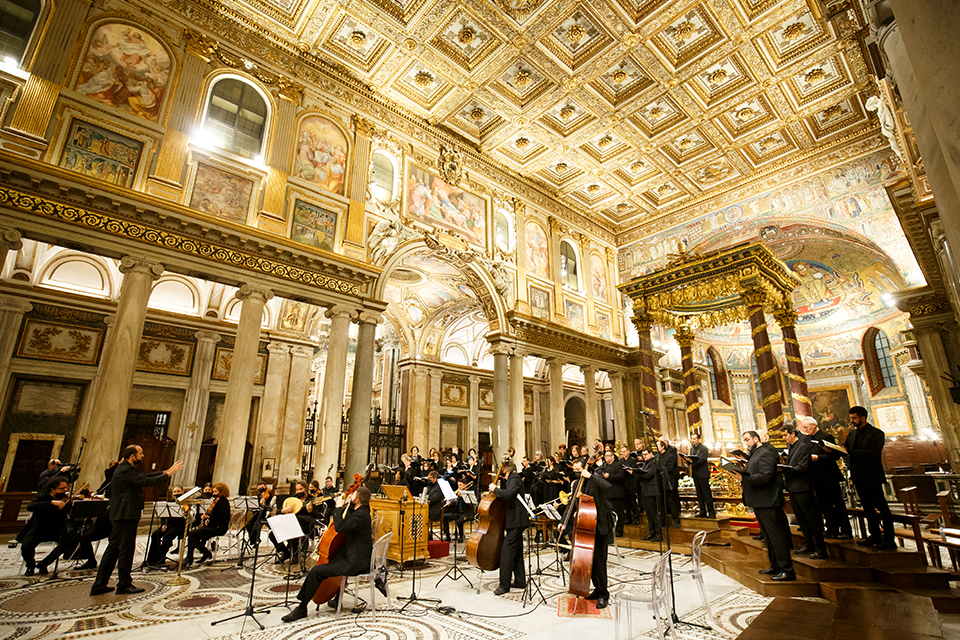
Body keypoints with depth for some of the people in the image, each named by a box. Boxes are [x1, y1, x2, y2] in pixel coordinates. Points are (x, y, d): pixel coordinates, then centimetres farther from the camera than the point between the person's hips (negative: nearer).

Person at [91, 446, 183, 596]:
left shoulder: (127, 469, 17)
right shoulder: (126, 470, -17)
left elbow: (146, 476, 18)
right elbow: (147, 482, -25)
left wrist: (166, 471, 8)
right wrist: (169, 474, -19)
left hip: (121, 516, 11)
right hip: (126, 515, -11)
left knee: (113, 549, 14)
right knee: (126, 549, -2)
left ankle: (99, 585, 21)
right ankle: (124, 584, 6)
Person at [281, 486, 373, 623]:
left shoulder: (361, 515, -24)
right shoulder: (361, 511, 8)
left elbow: (340, 527, -33)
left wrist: (339, 507, -22)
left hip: (355, 562, -11)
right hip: (357, 558, 11)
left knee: (316, 571, -14)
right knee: (333, 560, 38)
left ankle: (301, 608, 3)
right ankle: (337, 600, 44)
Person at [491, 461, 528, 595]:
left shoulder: (515, 479, -15)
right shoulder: (511, 479, 15)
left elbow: (508, 494, -31)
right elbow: (505, 492, 15)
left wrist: (495, 489, -20)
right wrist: (503, 480, 7)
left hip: (516, 520, -11)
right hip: (515, 520, 11)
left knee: (507, 550, -10)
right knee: (516, 551, 17)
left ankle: (504, 584, -6)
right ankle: (520, 581, 26)